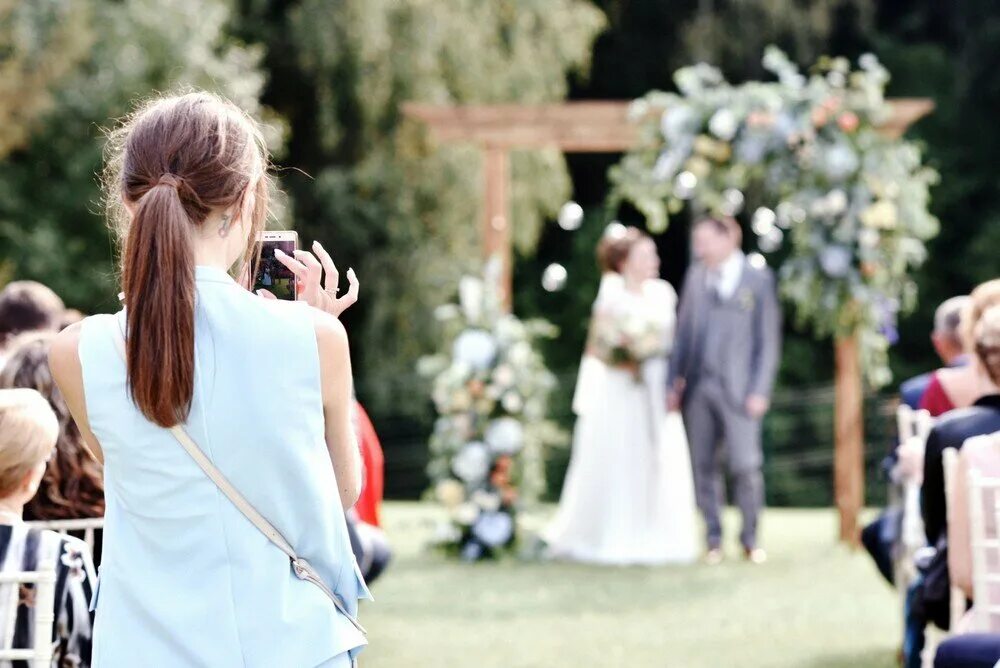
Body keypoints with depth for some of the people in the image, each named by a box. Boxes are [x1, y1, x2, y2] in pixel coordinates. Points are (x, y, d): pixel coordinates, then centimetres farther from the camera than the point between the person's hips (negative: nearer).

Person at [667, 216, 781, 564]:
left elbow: (768, 339, -1)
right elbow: (684, 332, 13)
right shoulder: (696, 277, 12)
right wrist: (675, 382, 6)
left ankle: (750, 539, 7)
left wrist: (759, 391, -7)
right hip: (698, 387, 4)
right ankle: (713, 540, 11)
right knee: (704, 466, 3)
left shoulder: (759, 279, 1)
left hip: (738, 388, -3)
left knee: (745, 465, -6)